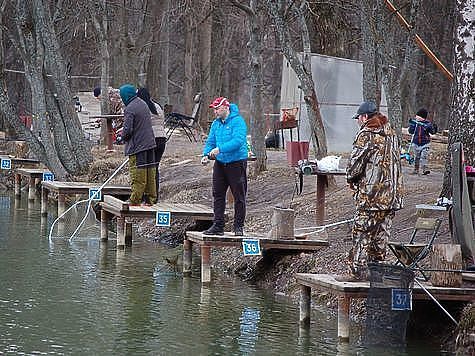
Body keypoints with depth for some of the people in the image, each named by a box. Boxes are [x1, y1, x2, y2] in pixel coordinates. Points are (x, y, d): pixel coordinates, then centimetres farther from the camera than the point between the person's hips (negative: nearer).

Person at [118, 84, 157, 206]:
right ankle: (151, 199, 14)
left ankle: (135, 201, -2)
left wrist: (123, 137, 2)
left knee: (138, 177, -5)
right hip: (150, 143, 8)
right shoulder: (143, 104, 12)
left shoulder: (130, 109, -16)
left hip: (137, 146, -8)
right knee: (150, 172, 11)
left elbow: (127, 130, -20)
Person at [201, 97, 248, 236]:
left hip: (236, 163, -7)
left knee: (239, 196, 0)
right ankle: (218, 226, 11)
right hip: (220, 163, 7)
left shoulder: (238, 121, -13)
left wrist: (220, 149, -31)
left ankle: (239, 226, 8)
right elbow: (210, 141, 11)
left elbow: (238, 141, -25)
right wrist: (206, 154, -9)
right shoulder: (216, 123, 10)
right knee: (218, 195, 6)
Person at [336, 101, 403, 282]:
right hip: (391, 194, 8)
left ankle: (357, 270, -5)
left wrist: (351, 179, 7)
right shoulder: (391, 134, 13)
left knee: (361, 233, -4)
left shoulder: (366, 135, -11)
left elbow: (355, 161, -12)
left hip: (370, 193, -8)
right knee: (381, 233, 12)